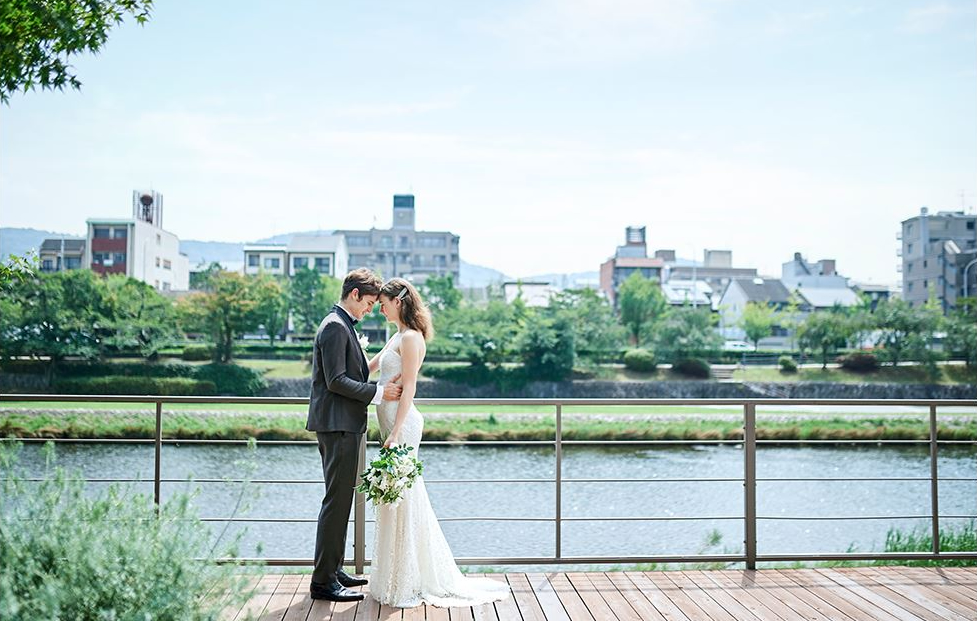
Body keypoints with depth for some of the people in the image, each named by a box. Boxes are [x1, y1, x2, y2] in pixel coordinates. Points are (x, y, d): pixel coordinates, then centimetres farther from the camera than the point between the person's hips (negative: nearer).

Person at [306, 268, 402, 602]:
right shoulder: (335, 327, -13)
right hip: (337, 425, -11)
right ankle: (324, 580, -1)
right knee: (337, 501, -7)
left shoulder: (343, 325, 19)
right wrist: (378, 392, -16)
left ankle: (333, 570, 25)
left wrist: (382, 386, 11)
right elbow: (336, 381, -20)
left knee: (340, 500, 16)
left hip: (343, 426, 11)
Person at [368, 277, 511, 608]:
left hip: (401, 422, -9)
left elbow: (408, 388, -17)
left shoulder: (410, 337, -12)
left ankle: (406, 583, 6)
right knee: (398, 496, 13)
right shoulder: (399, 336, 16)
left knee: (400, 497, -3)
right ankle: (404, 577, 23)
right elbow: (369, 367, 26)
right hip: (393, 420, 9)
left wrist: (396, 433, -20)